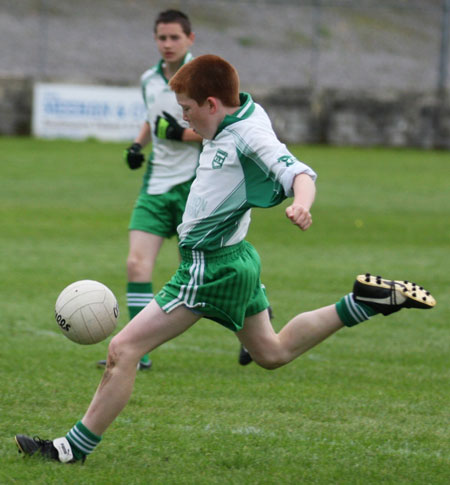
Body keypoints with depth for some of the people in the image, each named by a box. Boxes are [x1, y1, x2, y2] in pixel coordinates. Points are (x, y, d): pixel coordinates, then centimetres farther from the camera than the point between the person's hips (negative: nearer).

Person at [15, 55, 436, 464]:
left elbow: (298, 173, -33)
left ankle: (76, 446, -6)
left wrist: (302, 205, -54)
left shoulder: (250, 134, -21)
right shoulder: (237, 118, 5)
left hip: (212, 267, -10)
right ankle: (364, 301, 20)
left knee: (123, 349, -10)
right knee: (272, 353, 25)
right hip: (235, 260, 10)